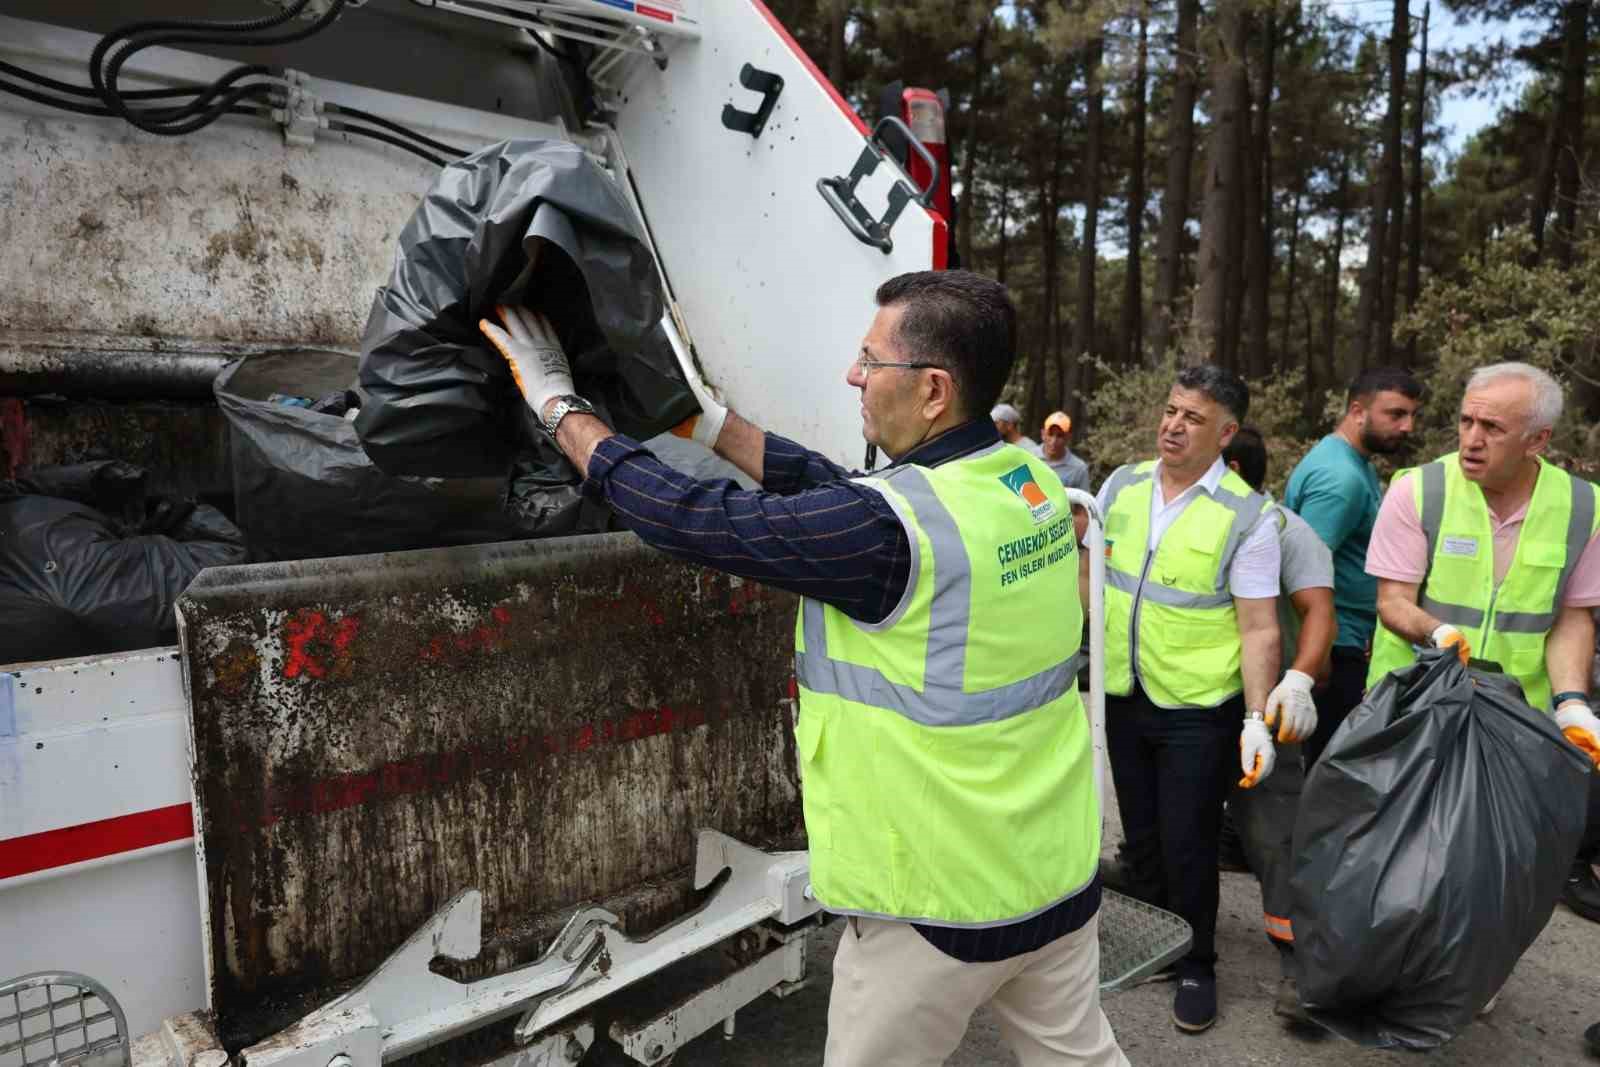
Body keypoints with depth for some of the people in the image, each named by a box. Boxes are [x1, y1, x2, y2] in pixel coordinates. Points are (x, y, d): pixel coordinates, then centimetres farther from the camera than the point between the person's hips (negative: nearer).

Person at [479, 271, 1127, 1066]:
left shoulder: (893, 525, -28)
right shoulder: (1030, 479, -3)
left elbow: (693, 521, -19)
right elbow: (839, 493, 4)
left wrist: (558, 404, -5)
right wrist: (710, 420, 8)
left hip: (943, 903, -7)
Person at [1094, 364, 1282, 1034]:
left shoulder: (1246, 515, -12)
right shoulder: (1121, 486, 1)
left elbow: (1259, 629, -12)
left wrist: (1258, 720, -17)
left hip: (1199, 709, -4)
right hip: (1123, 698, 4)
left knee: (1187, 846, 7)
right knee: (1140, 835, 19)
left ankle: (1195, 965, 31)